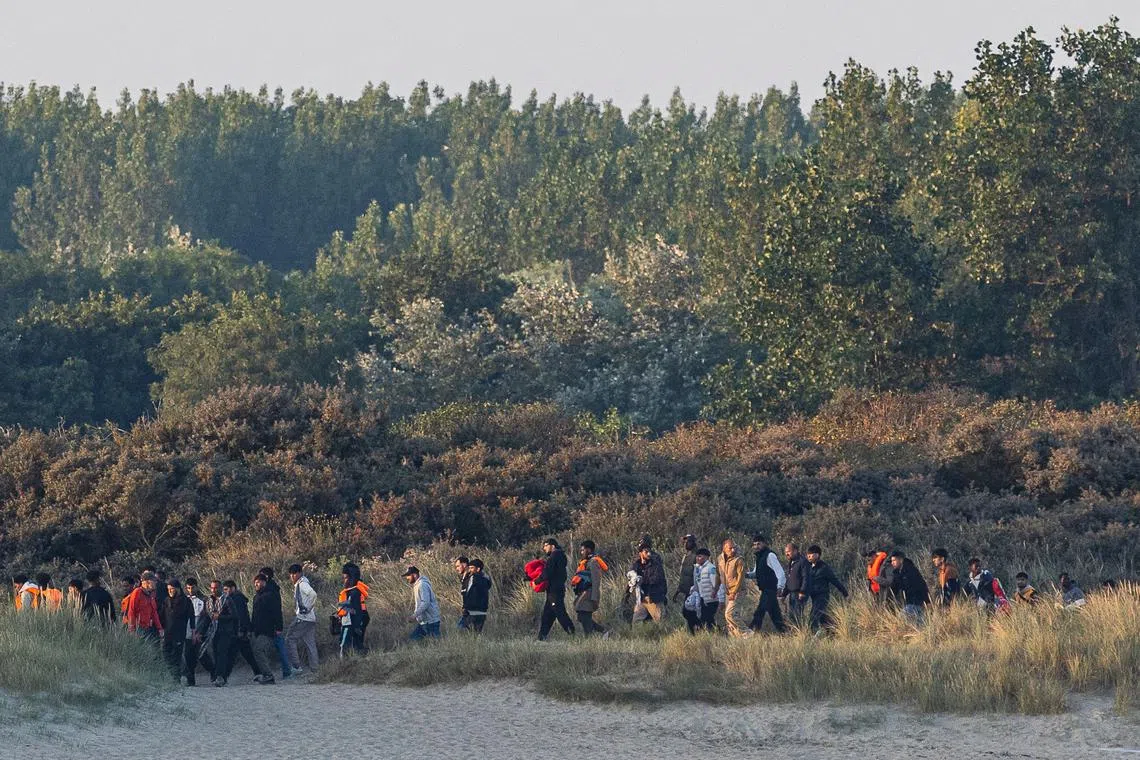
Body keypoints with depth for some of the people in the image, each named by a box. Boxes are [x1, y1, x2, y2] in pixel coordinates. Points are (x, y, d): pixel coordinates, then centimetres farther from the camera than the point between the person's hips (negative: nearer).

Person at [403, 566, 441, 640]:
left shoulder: (422, 585, -17)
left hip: (430, 621, -11)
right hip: (422, 621, 11)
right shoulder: (416, 585, 15)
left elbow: (425, 603, -26)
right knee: (414, 639, 9)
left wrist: (414, 615, -29)